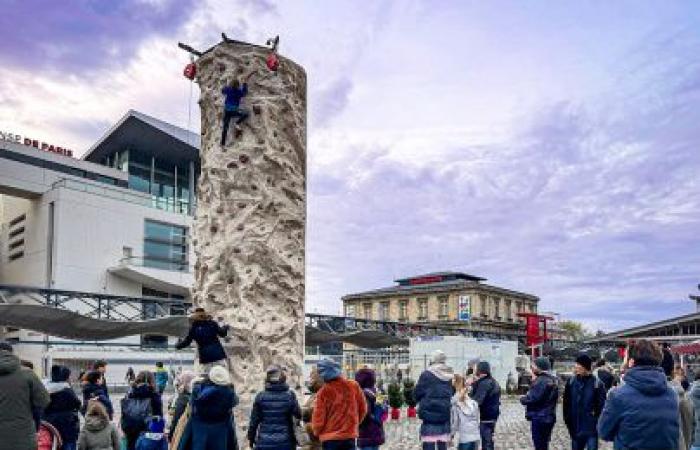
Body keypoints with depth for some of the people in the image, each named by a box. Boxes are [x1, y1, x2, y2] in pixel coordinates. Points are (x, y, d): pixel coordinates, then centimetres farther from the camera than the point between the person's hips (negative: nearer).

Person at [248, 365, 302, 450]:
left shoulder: (261, 397, -5)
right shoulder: (290, 395, -5)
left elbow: (254, 420, 0)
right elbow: (298, 415, 1)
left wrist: (251, 437, 12)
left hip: (265, 442, 0)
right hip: (285, 442, 0)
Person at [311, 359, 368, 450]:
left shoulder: (324, 392, -14)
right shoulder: (354, 386, -3)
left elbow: (319, 417, -8)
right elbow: (363, 409, 8)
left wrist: (316, 432, 13)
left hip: (330, 439, -3)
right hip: (350, 436, 3)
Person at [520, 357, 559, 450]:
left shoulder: (541, 380, -21)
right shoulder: (553, 380, 11)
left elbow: (533, 399, -25)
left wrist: (522, 399, -5)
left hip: (539, 418, -10)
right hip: (549, 417, 10)